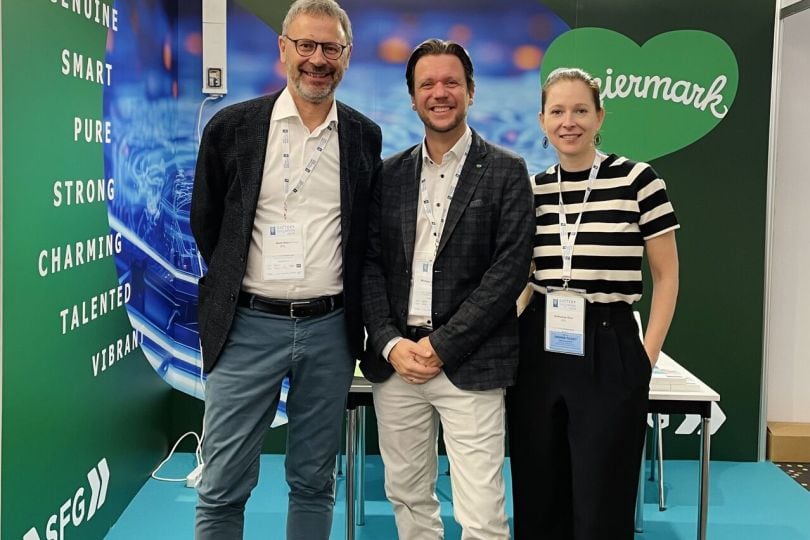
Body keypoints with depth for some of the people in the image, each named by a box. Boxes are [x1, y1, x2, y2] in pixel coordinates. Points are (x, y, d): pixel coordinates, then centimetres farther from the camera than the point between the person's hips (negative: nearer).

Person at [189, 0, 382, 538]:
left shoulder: (365, 137, 5)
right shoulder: (232, 127, -1)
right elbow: (205, 222, 9)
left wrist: (354, 309, 12)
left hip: (330, 327, 2)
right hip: (249, 325, -1)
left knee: (315, 483, 12)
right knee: (223, 486, 3)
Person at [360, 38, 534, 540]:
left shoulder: (506, 171, -1)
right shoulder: (391, 173, 10)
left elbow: (510, 269, -8)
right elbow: (371, 263, 7)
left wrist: (441, 345, -12)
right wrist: (390, 343, -7)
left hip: (469, 364, -4)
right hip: (396, 361, 4)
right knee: (408, 497, 15)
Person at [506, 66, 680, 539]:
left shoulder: (637, 180, -6)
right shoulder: (531, 189, 6)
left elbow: (667, 276, 0)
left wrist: (648, 354, -5)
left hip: (608, 351, -4)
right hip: (539, 350, 4)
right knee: (537, 499, 12)